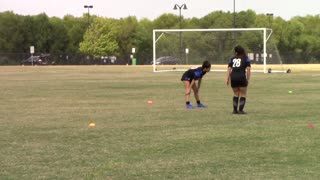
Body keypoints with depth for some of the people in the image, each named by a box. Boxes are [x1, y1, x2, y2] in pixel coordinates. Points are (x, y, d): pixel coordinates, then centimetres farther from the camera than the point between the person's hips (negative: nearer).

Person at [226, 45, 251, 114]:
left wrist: (228, 79, 8)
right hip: (241, 77, -3)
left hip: (233, 77, 3)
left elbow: (229, 69, 8)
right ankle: (240, 110, -2)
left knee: (236, 94, 17)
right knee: (243, 95, 8)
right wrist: (248, 79, 2)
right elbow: (248, 69, -1)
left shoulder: (232, 59, 14)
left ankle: (235, 110, 14)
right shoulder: (246, 59, 7)